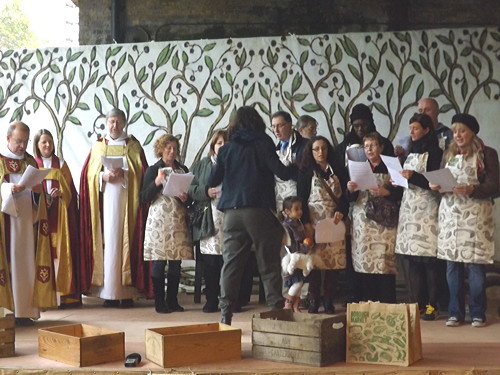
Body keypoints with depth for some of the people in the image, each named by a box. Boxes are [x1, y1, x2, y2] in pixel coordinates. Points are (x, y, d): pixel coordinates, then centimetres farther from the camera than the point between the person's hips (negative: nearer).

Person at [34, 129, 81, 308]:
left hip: (59, 215, 1)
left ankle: (64, 293, -1)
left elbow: (70, 190, 8)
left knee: (61, 252, -2)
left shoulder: (61, 164, 12)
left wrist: (60, 193, -12)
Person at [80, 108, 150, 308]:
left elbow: (141, 172, 2)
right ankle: (109, 293, -3)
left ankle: (126, 291, -5)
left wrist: (124, 174, -14)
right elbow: (88, 173, 9)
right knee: (107, 240, -4)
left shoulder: (133, 145, 11)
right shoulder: (98, 146, 16)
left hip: (126, 199, -1)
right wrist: (103, 176, -10)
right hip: (105, 199, 2)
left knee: (125, 240, -6)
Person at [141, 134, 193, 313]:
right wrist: (156, 183, -16)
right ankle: (159, 302, 0)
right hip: (159, 220, -4)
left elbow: (191, 195, 18)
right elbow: (144, 198, -3)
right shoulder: (153, 170, 3)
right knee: (159, 263, -5)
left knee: (176, 262, 3)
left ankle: (172, 300, 11)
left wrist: (186, 198, -4)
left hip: (178, 221, 4)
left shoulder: (183, 170, 14)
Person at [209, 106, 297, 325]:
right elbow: (282, 173, -10)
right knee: (268, 264, 3)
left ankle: (225, 312, 2)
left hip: (232, 212, 3)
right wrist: (297, 166, 9)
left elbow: (212, 181, 11)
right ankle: (276, 308, 1)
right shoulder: (263, 145, -1)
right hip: (259, 210, -3)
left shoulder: (226, 149, 9)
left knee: (231, 262, 6)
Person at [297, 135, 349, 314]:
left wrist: (341, 211, -7)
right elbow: (302, 199, 0)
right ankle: (314, 300, 2)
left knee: (333, 261, -1)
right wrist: (306, 223, -10)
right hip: (314, 222, -2)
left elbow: (344, 194, 12)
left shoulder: (337, 170, 11)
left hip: (334, 222, 2)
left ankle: (329, 301, 5)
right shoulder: (305, 172, 4)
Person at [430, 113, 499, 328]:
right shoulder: (448, 154, 14)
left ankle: (478, 314, 6)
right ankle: (455, 312, 11)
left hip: (475, 215, -4)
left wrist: (471, 190, -21)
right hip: (450, 213, 4)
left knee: (475, 265, -3)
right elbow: (440, 180, 17)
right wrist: (436, 186, -6)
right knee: (452, 265, 4)